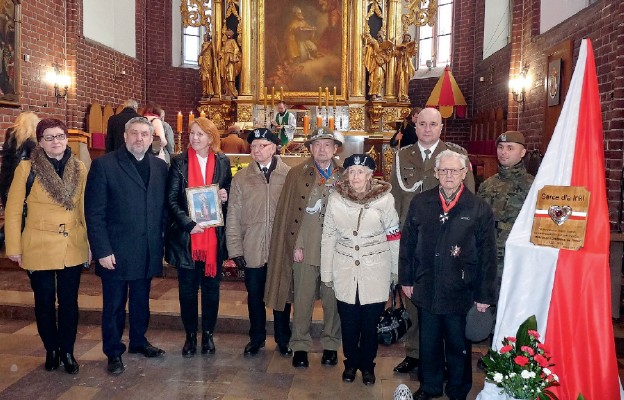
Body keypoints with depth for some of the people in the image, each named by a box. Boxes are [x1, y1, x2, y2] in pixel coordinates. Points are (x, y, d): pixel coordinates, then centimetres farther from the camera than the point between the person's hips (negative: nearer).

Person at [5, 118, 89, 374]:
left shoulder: (79, 168, 1)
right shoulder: (27, 168, -8)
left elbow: (85, 208, 6)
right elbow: (13, 211, -4)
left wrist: (91, 242, 6)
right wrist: (14, 248, -5)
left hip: (73, 248, 2)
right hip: (39, 248, -2)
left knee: (69, 301, 9)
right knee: (45, 302, 12)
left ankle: (67, 351, 26)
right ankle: (51, 350, 31)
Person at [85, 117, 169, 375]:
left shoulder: (160, 167, 7)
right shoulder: (104, 165, -6)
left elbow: (163, 208, 9)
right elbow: (94, 213, -9)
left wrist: (162, 242, 4)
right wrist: (102, 250, -13)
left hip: (148, 251, 4)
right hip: (116, 251, -4)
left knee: (141, 301, 18)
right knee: (114, 304, 10)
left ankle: (138, 341, 38)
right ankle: (114, 352, 27)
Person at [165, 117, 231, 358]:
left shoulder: (223, 162, 4)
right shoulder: (179, 162, -1)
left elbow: (229, 194, 14)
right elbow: (171, 199, -5)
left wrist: (225, 198, -9)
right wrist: (188, 224, -17)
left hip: (214, 236, 2)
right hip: (186, 236, -1)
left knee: (211, 286, 11)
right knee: (188, 288, 8)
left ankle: (208, 335, 26)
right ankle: (190, 336, 24)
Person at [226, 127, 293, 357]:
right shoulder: (241, 178, 3)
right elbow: (233, 216, 2)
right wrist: (235, 249, -2)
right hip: (252, 250, 2)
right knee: (254, 296, 14)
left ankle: (283, 340, 31)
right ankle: (256, 338, 33)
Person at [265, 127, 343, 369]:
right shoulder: (297, 174, 2)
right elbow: (286, 212, -1)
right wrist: (295, 245, -7)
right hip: (305, 248, -1)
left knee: (332, 300, 9)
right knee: (302, 300, 5)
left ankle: (331, 345, 27)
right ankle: (300, 346, 22)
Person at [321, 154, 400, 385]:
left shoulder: (385, 198, -9)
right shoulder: (335, 199, -4)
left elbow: (394, 236, -1)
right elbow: (328, 236, 1)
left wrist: (396, 270, 3)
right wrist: (326, 272, 3)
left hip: (375, 271, -1)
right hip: (345, 270, 1)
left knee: (370, 323, 9)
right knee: (348, 321, 10)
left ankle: (367, 365, 32)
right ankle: (351, 362, 35)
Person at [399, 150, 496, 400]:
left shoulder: (479, 209, -6)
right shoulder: (420, 204, 1)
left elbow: (488, 255, -5)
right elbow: (407, 243, 6)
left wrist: (484, 295, -5)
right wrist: (406, 279, 5)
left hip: (460, 292, -2)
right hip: (426, 290, 2)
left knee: (458, 346, 14)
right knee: (428, 343, 17)